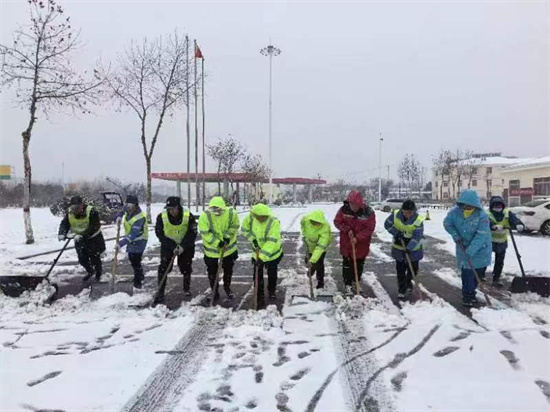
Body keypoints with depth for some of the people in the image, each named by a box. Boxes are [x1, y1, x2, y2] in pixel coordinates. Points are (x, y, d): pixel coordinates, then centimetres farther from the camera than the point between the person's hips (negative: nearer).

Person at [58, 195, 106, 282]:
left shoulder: (91, 211, -26)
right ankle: (90, 272, 39)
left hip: (94, 238, -5)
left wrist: (82, 235, -41)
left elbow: (94, 227, -31)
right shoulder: (70, 212, -9)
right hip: (79, 239, 5)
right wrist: (62, 234, -30)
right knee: (82, 259, 10)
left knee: (95, 258, 3)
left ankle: (99, 273, 32)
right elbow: (64, 224, -9)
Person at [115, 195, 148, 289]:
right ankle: (140, 275, 42)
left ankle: (138, 281, 12)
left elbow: (133, 235, -36)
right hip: (131, 239, 9)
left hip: (138, 241, -9)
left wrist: (121, 243, -40)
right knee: (132, 259, 22)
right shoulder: (128, 210, -9)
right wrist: (120, 217, -3)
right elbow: (124, 210, 19)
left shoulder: (140, 218, -34)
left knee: (136, 261, -7)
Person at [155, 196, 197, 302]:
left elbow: (192, 233, -15)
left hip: (185, 246, 0)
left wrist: (182, 246, -24)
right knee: (164, 268, -10)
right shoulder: (161, 217, -19)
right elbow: (159, 233, -13)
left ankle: (187, 288, 31)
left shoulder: (188, 216, -20)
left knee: (186, 268, 7)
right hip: (168, 245, 0)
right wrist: (172, 247, -20)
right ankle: (160, 293, -1)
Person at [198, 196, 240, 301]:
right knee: (212, 270, 11)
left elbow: (235, 226, -6)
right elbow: (205, 233, -23)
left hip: (228, 247, 1)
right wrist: (217, 242, -29)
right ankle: (214, 290, 30)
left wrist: (227, 236, -20)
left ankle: (227, 287, 40)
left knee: (228, 269, 16)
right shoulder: (205, 216, -24)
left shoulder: (231, 213, -19)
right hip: (211, 248, -1)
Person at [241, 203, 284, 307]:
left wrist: (262, 257, -40)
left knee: (272, 274, 17)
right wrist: (253, 239, -14)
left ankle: (271, 292, 44)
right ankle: (260, 298, 18)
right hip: (258, 252, 3)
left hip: (273, 252, -3)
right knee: (258, 276, 3)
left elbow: (271, 242, -37)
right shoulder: (250, 217, -20)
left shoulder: (274, 222, -34)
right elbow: (244, 229, 0)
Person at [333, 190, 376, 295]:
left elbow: (369, 228, -16)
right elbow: (337, 222, -4)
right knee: (347, 264, 4)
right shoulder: (344, 209, -13)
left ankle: (356, 282, 35)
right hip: (346, 243, 0)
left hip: (361, 244, 0)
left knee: (359, 264, 15)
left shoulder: (368, 212, -18)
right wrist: (347, 229, -20)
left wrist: (357, 238, -25)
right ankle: (348, 285, 15)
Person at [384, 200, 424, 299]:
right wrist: (396, 233, -18)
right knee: (400, 270, 6)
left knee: (413, 269, 11)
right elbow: (387, 225, -4)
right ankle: (401, 289, 18)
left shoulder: (418, 220, -22)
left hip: (413, 249, -1)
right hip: (399, 248, 1)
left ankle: (408, 284, 39)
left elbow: (417, 236, -25)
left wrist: (409, 248, -35)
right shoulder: (395, 215, -16)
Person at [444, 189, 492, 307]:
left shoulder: (482, 216, -26)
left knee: (478, 273, 14)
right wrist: (455, 235, -16)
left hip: (480, 250, 0)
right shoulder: (455, 212, -16)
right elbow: (447, 223, 0)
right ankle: (467, 296, 11)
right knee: (467, 273, -3)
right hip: (463, 247, 1)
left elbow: (481, 236, -29)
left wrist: (470, 251, -35)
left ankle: (470, 292, 35)